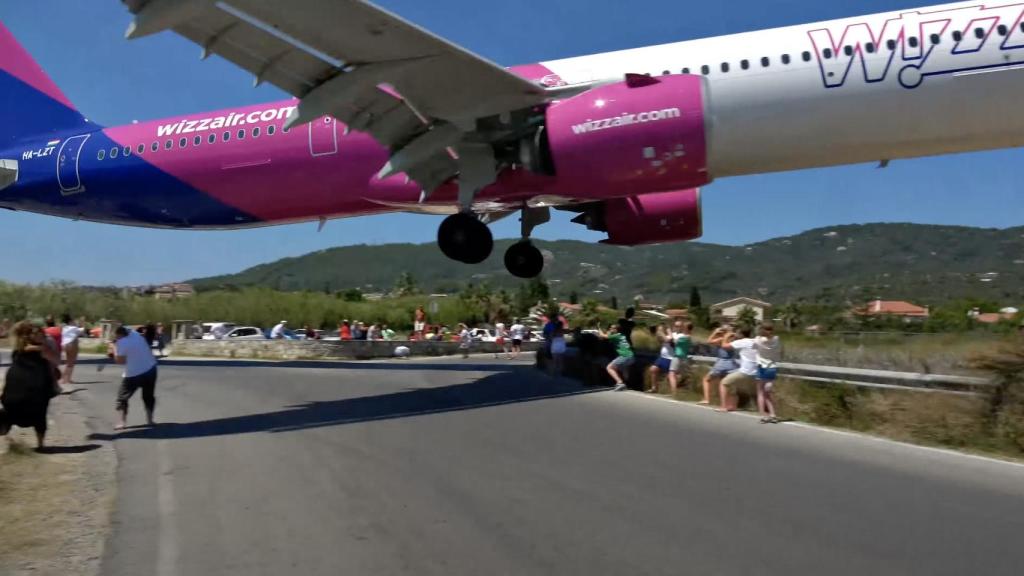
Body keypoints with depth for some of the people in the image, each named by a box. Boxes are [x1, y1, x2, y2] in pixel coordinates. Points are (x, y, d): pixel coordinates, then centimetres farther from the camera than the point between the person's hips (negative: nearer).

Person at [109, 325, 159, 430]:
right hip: (151, 369, 6)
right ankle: (149, 419, 22)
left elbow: (120, 361, -12)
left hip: (133, 374, -6)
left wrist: (114, 349, -2)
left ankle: (122, 422, 0)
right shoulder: (136, 335, 6)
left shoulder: (121, 343, -13)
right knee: (148, 396, 20)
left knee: (122, 398, 9)